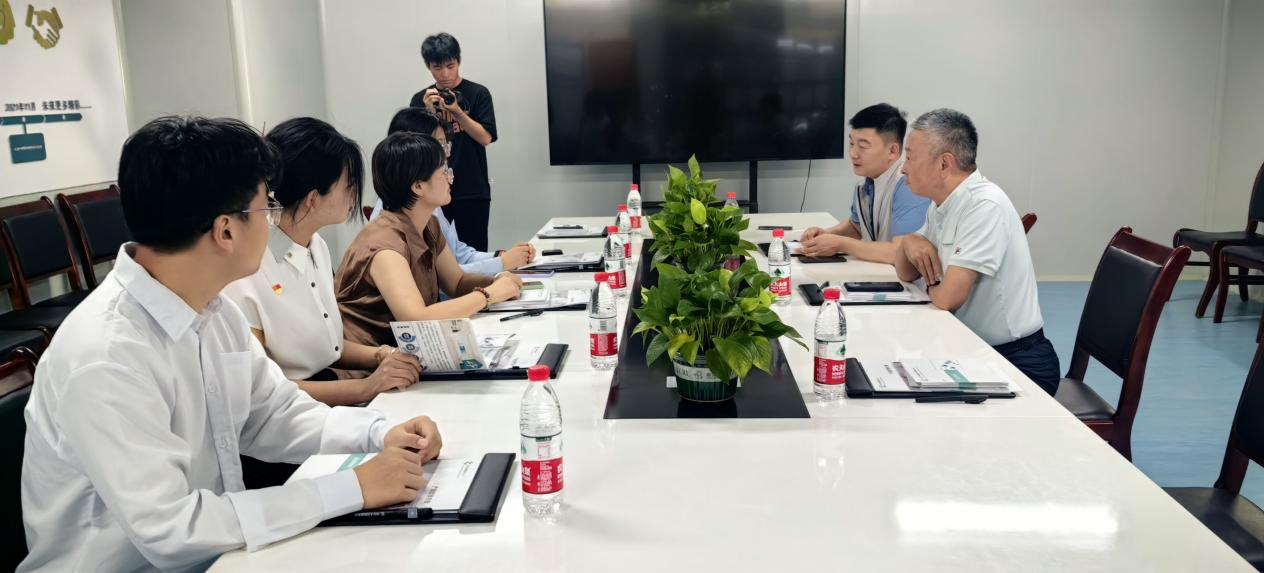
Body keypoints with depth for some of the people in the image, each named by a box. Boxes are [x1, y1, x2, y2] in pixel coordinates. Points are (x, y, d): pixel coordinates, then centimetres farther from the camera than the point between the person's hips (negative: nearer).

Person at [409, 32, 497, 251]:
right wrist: (429, 112, -12)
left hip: (473, 192, -2)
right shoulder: (420, 99, 9)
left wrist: (456, 111, -16)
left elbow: (485, 137, -5)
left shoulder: (478, 94, 2)